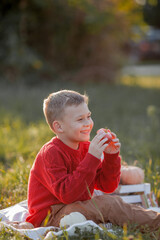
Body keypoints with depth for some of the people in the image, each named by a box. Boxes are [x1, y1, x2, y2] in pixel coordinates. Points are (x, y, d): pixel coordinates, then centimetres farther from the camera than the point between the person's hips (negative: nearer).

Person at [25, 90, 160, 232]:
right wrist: (92, 159, -32)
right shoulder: (51, 153, -19)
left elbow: (107, 186, 7)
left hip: (77, 209, 9)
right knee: (108, 204, -22)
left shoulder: (85, 148, 8)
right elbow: (67, 195, -30)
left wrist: (111, 157, -10)